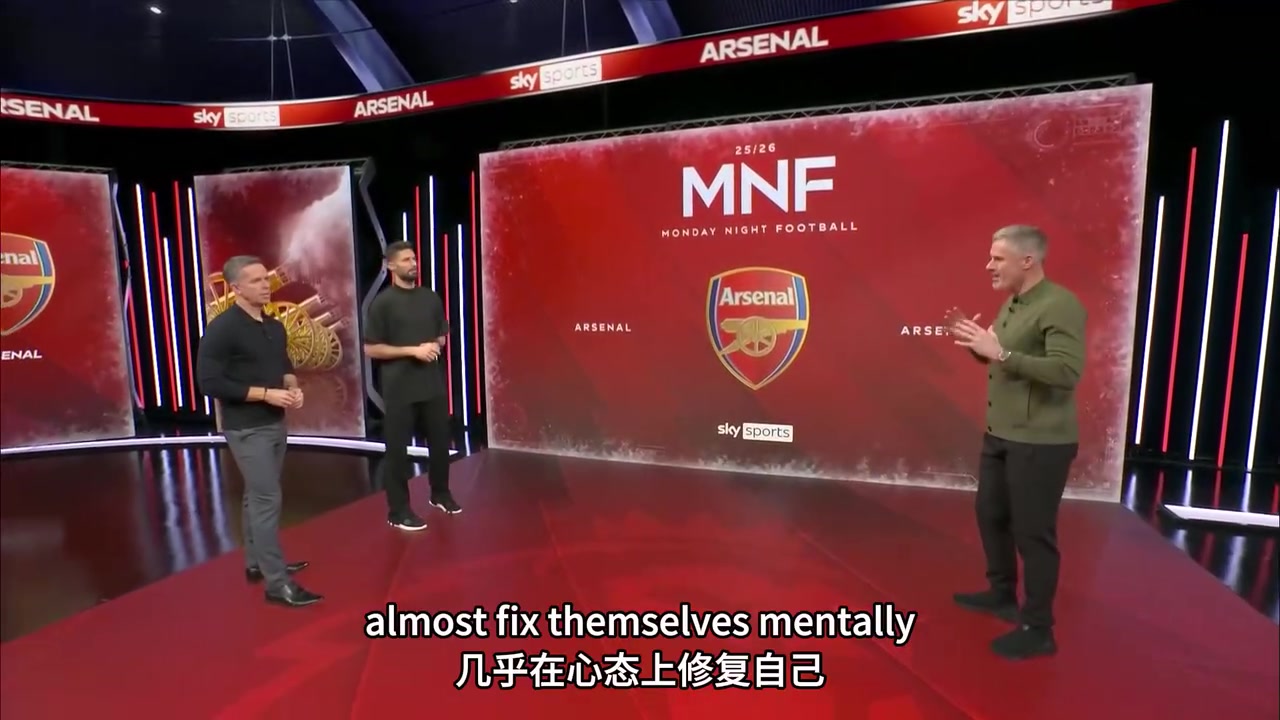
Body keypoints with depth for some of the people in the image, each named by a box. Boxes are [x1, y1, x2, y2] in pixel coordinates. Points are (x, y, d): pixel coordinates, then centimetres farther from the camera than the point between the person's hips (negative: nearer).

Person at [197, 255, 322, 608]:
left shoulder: (274, 327, 9)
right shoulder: (222, 329, -15)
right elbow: (210, 382, -19)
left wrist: (293, 387, -1)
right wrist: (266, 393, -21)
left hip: (275, 424, 8)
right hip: (247, 430, -8)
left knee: (258, 496, 17)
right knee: (267, 499, -8)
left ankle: (257, 563, 30)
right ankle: (277, 582, -2)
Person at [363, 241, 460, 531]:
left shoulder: (430, 297, 8)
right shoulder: (383, 302, -7)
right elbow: (371, 348, -9)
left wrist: (436, 346, -5)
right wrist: (413, 350, -16)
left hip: (433, 383, 5)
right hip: (400, 388, -5)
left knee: (441, 440, 15)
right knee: (397, 448, 3)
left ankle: (440, 494, 35)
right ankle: (398, 511, 16)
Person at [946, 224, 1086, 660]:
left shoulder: (1060, 306, -17)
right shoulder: (1013, 304, 10)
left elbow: (1067, 371, -27)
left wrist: (1000, 352, -29)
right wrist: (977, 344, 2)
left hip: (1040, 442, -9)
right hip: (1000, 434, 9)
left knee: (1033, 532, 1)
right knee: (991, 514, 20)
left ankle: (1037, 629, 17)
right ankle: (1002, 593, 40)